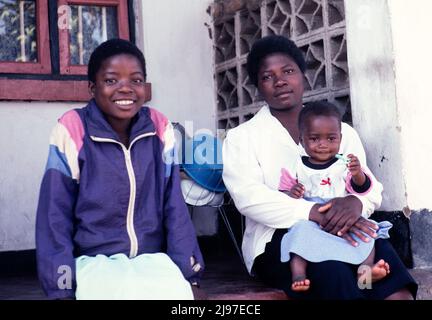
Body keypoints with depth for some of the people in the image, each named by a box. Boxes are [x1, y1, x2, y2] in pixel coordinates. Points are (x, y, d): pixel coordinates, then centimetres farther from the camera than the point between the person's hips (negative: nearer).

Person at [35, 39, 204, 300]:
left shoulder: (160, 130, 3)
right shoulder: (73, 131, -7)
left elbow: (174, 207, 5)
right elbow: (55, 215, -4)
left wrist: (189, 273, -3)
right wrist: (62, 288, -10)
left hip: (153, 258, 3)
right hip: (95, 261, -3)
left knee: (177, 291, -27)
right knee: (124, 293, -33)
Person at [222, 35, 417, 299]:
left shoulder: (342, 131, 17)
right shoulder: (241, 138, 8)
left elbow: (370, 186, 9)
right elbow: (249, 197, -9)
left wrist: (356, 202, -17)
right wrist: (315, 213, -22)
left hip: (340, 235, 3)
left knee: (379, 248, -30)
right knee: (328, 266, -34)